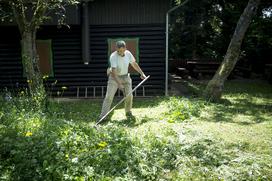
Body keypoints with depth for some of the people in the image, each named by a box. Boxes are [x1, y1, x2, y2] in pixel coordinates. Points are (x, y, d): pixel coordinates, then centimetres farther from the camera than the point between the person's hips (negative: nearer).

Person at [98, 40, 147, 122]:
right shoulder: (113, 56, -22)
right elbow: (113, 71, -28)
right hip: (114, 77, -4)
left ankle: (128, 112, 20)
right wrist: (119, 83, -35)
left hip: (125, 76, 4)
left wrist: (142, 73, 10)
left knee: (129, 95, -3)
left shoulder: (128, 53, -7)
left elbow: (134, 64, 9)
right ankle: (103, 116, -11)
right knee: (109, 96, -12)